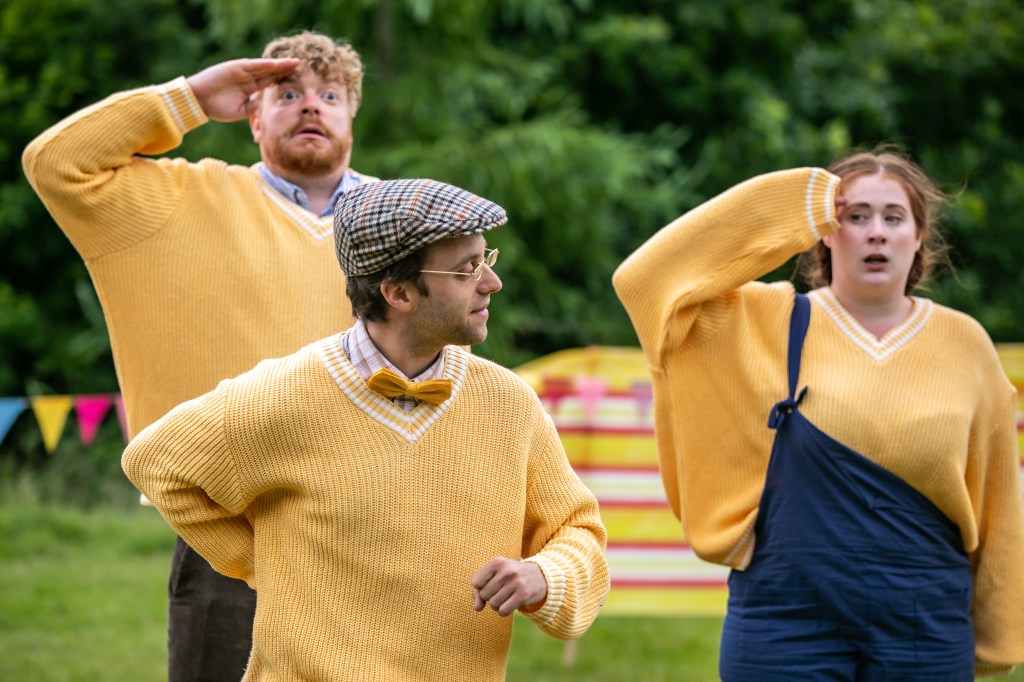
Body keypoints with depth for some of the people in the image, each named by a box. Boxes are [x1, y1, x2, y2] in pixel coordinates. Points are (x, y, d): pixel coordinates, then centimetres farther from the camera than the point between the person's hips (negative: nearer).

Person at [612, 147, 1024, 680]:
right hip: (788, 626, -1)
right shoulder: (769, 324, 2)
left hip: (926, 634, 2)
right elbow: (643, 279, -10)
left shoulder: (965, 345, 6)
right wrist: (787, 204, -9)